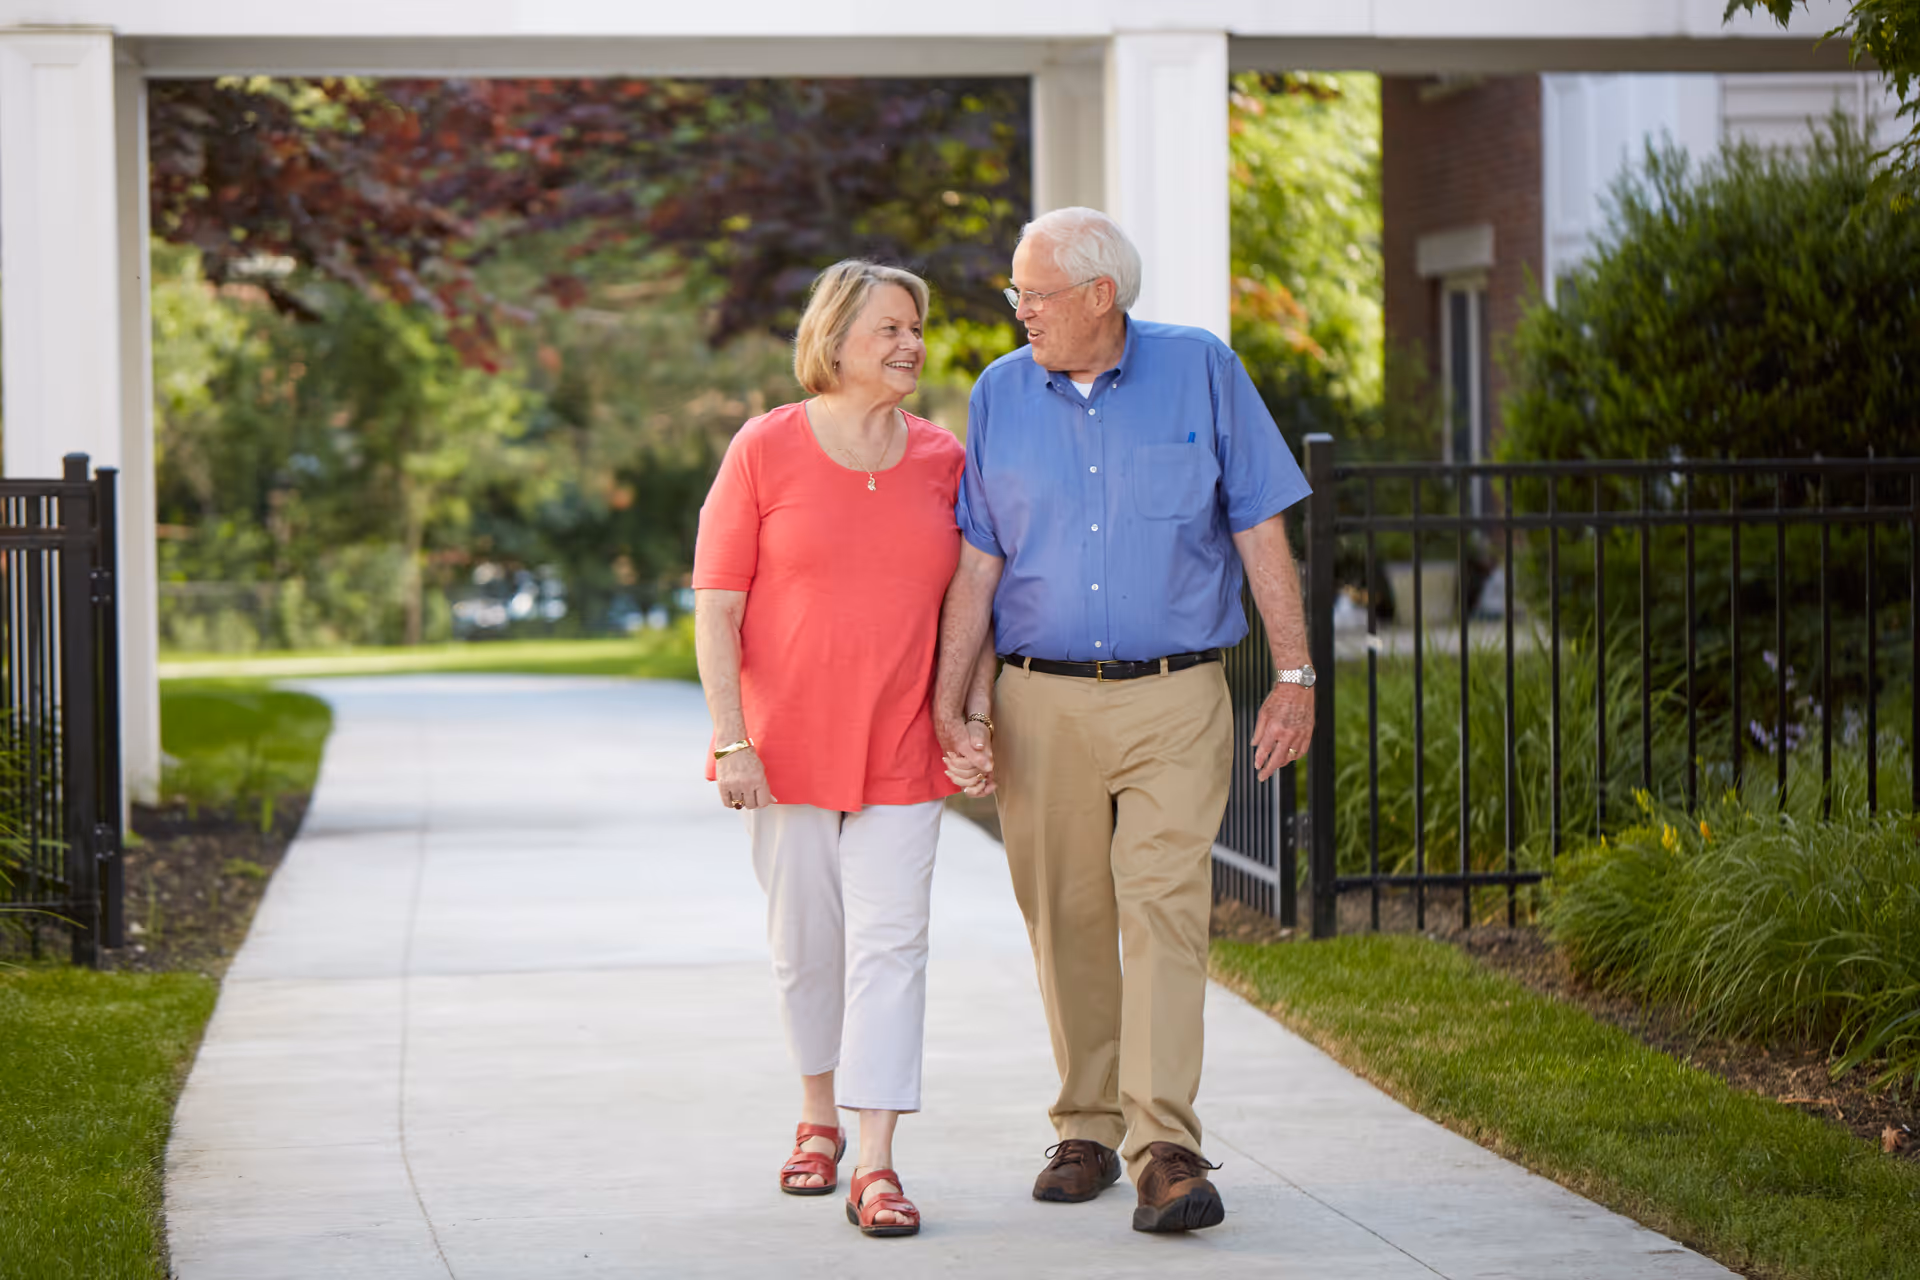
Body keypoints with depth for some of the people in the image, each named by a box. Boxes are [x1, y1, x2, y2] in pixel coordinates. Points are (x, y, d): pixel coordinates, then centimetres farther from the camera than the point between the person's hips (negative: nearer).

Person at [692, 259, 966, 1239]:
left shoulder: (942, 459, 4)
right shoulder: (766, 449, -4)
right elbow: (715, 605, -5)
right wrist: (731, 741, -12)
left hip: (900, 751, 1)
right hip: (787, 744, -1)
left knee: (888, 943, -7)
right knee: (806, 941, 10)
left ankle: (875, 1167, -8)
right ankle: (820, 1118, 32)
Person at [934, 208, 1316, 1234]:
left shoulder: (1201, 373, 1)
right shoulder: (1000, 397, 7)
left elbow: (1261, 533, 3)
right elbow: (976, 564, 7)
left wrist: (1295, 677, -1)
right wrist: (948, 707, 1)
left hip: (1175, 699, -2)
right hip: (1041, 704, 3)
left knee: (1163, 909, -12)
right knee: (1065, 921, 6)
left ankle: (1166, 1149, -16)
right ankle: (1086, 1131, 20)